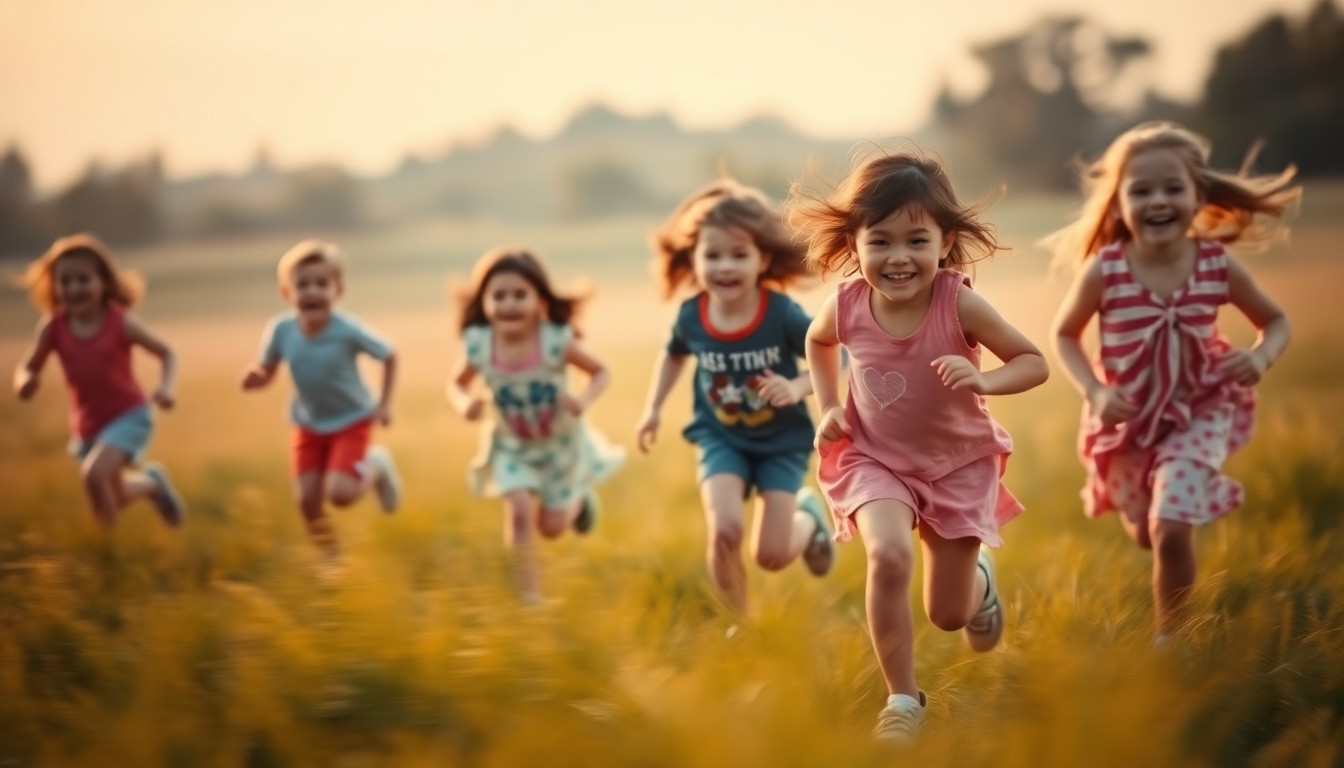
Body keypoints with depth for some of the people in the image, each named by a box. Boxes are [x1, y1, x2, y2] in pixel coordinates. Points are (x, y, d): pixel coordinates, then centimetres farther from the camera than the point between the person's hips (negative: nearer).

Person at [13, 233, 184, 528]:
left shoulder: (120, 322, -18)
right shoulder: (53, 327, -12)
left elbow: (166, 354, -6)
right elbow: (28, 366, -1)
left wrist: (165, 387, -25)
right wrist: (25, 381, -26)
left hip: (129, 416, -5)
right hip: (87, 426, 5)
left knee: (94, 474, -30)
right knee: (114, 499, 20)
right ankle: (151, 483, 54)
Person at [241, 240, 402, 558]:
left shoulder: (348, 331, -28)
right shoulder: (281, 330, -20)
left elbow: (389, 356, -12)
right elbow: (267, 373, -6)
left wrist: (384, 403, -13)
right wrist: (254, 378, -28)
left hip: (352, 421, -3)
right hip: (309, 425, 3)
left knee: (339, 493, -19)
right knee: (307, 499, -1)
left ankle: (376, 466, 14)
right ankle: (329, 556, 26)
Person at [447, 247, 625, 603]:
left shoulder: (557, 341, -28)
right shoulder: (478, 346, -22)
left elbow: (601, 372, -13)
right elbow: (457, 383, -2)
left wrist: (584, 400, -33)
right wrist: (464, 403, -25)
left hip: (560, 442, -1)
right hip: (513, 445, 1)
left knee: (551, 527, 9)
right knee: (519, 511, -18)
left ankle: (579, 499, 45)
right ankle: (530, 596, 0)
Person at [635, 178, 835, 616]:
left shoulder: (783, 314, -25)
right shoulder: (691, 317, -14)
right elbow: (674, 354, 10)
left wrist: (798, 388, -31)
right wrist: (653, 408, 5)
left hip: (782, 440, -1)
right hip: (721, 438, 2)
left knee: (771, 555, -2)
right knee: (724, 532, -21)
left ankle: (809, 519, 35)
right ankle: (739, 622, 6)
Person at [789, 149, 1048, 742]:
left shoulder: (959, 303, -26)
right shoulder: (847, 306, -18)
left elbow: (1035, 363, -17)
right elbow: (817, 341, 8)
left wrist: (983, 380, -35)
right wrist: (829, 408, -1)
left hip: (959, 462, 0)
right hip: (877, 458, 1)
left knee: (948, 614, 9)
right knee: (889, 556, -30)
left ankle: (980, 577, 50)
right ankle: (902, 699, -11)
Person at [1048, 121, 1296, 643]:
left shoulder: (1218, 267, -17)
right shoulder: (1103, 272, -21)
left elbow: (1276, 321, -2)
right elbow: (1064, 334, -6)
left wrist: (1261, 356, -24)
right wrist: (1095, 392, -20)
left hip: (1197, 415, -1)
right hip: (1126, 420, 1)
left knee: (1170, 529, -18)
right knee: (1143, 535, 21)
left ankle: (1169, 640, 5)